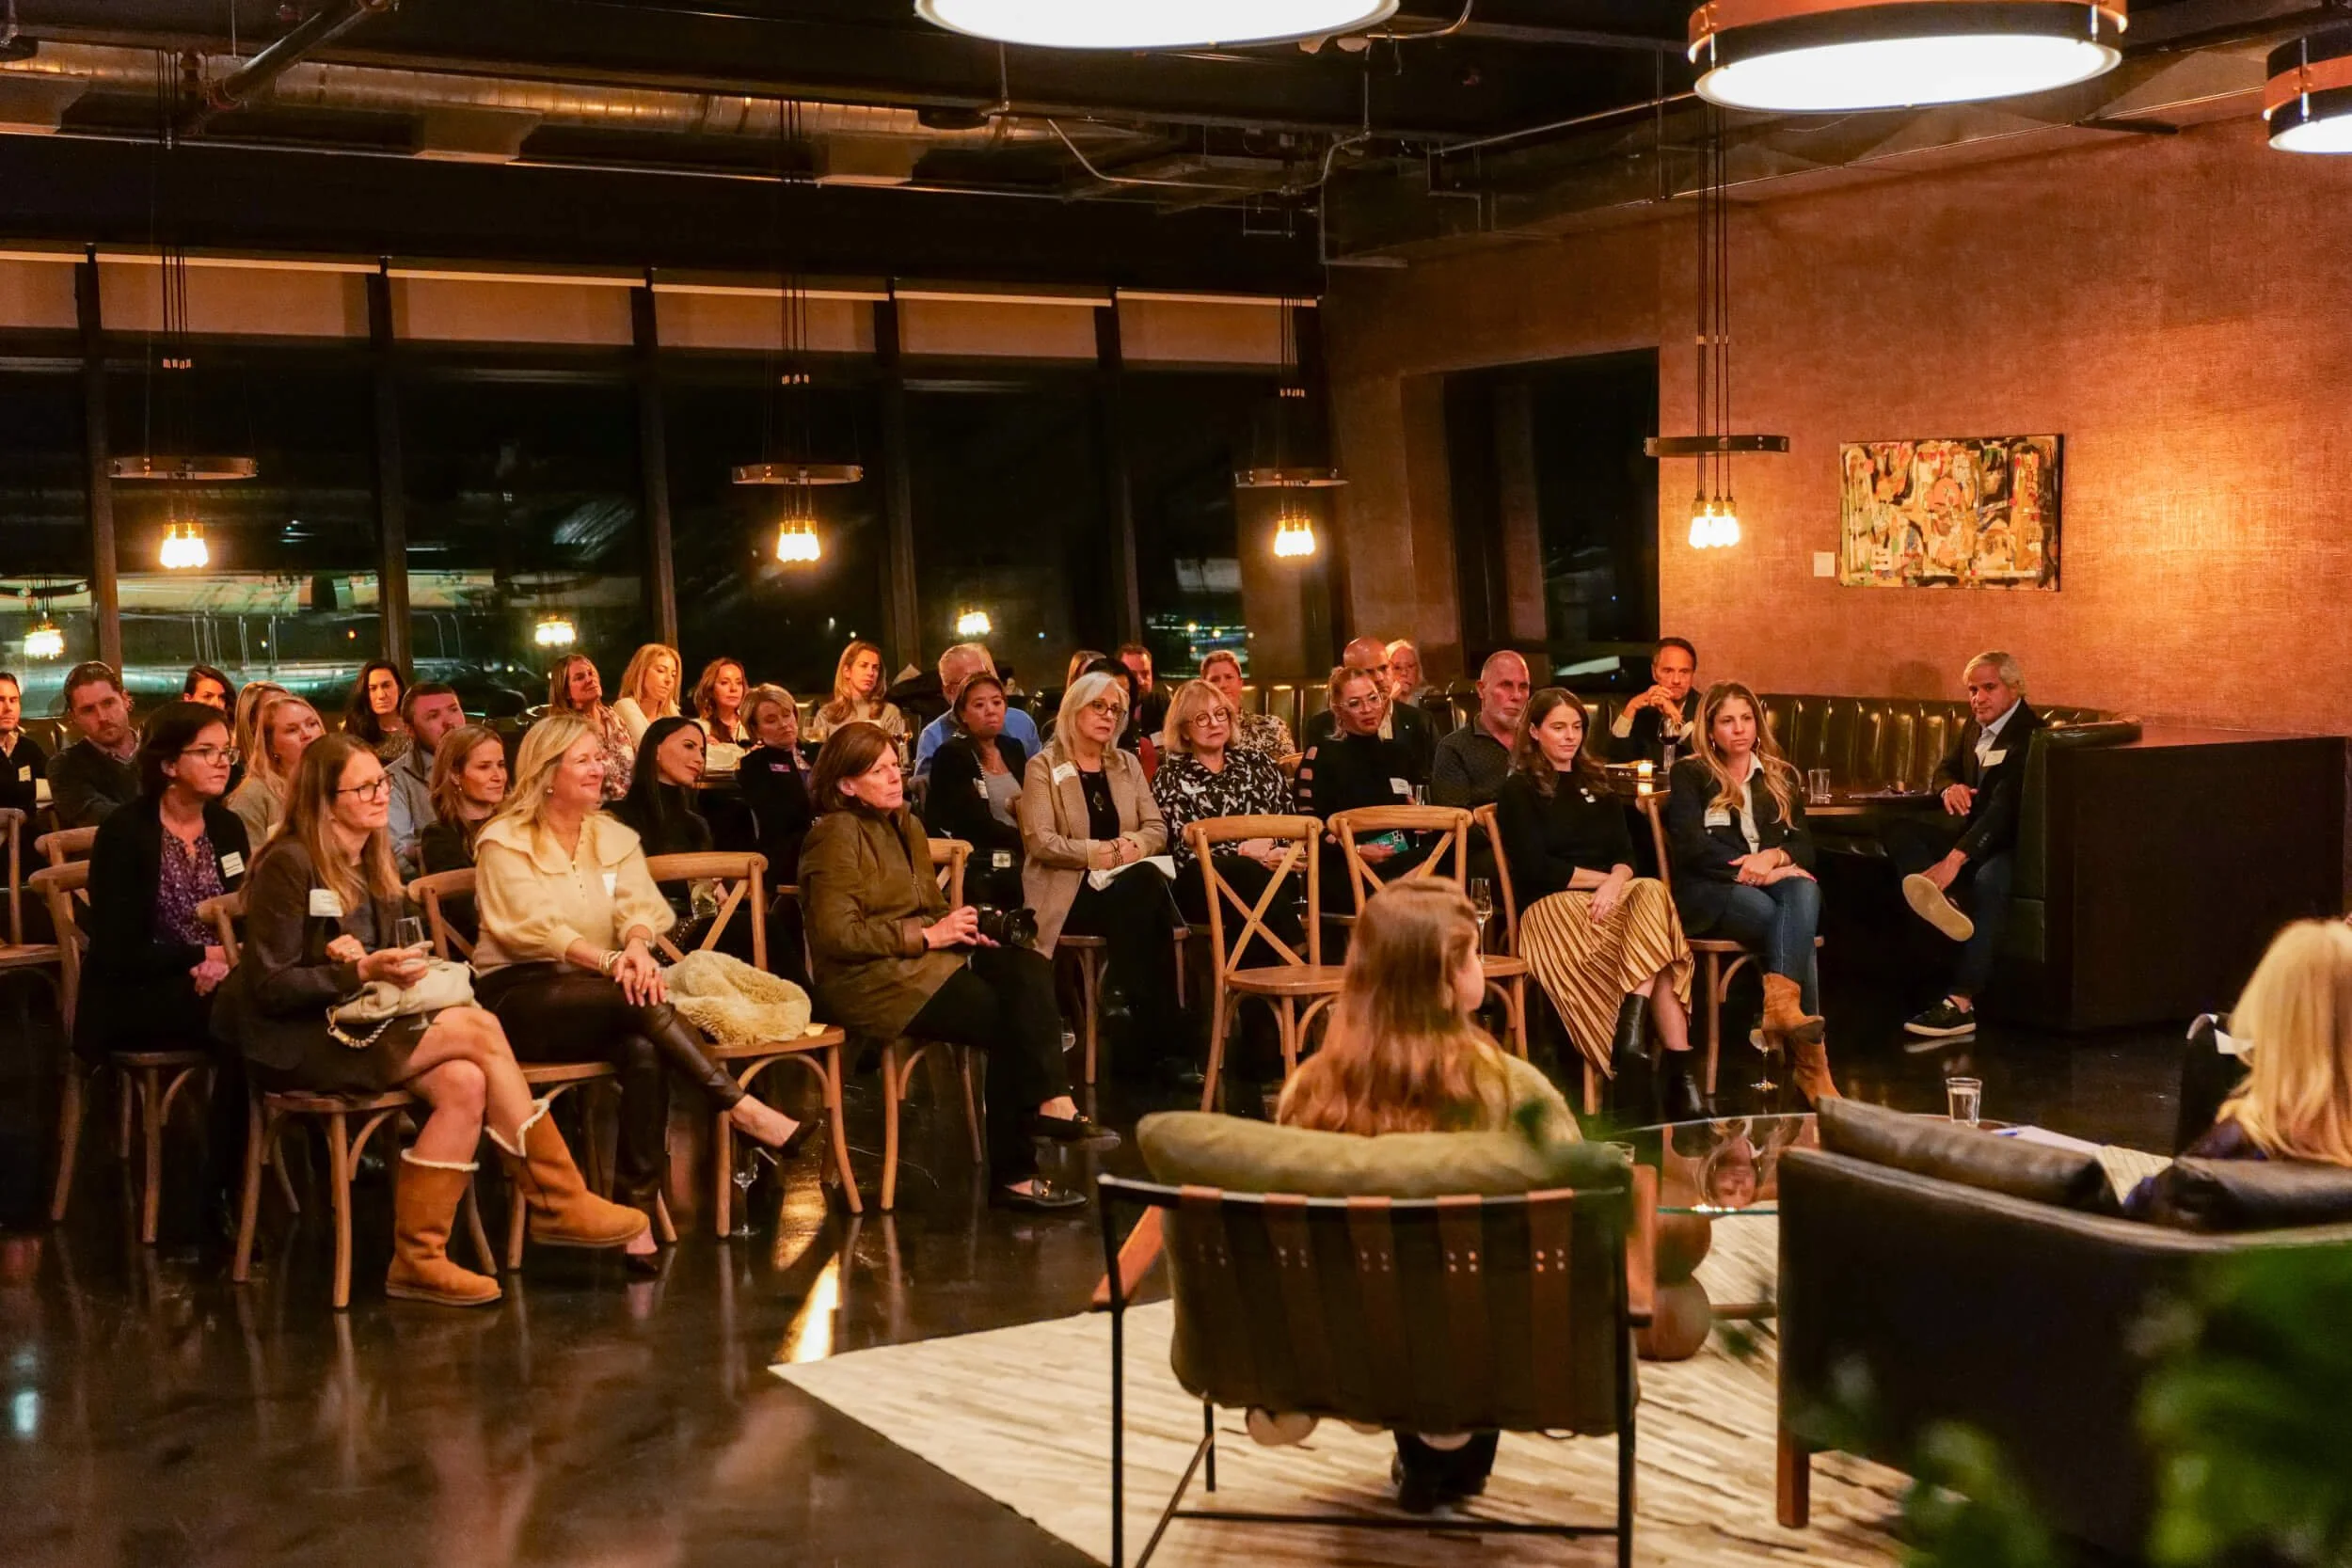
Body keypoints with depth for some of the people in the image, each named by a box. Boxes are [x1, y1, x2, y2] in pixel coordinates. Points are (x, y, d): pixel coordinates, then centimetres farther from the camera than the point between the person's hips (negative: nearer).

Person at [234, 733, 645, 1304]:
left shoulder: (374, 867, 14)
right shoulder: (288, 864, -10)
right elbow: (269, 987, -13)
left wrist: (361, 960, -7)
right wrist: (361, 972, -24)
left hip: (353, 1027, 8)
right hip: (295, 1047, -8)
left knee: (465, 1084, -23)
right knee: (478, 1028, -21)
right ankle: (559, 1202, -17)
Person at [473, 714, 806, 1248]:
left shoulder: (614, 837, 17)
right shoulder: (504, 842, 0)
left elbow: (638, 907, 1)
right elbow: (531, 927, -14)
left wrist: (637, 946, -25)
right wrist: (610, 962, -29)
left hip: (593, 994, 4)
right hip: (517, 995, -4)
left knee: (643, 1050, -32)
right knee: (639, 1000, -34)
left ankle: (636, 1210, -34)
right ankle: (741, 1107, -31)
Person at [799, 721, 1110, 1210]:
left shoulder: (905, 825, 19)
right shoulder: (837, 836, -9)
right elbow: (835, 935, -17)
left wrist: (959, 925, 5)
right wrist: (928, 935, -17)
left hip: (921, 961, 8)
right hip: (870, 982, -8)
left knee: (1029, 969, -19)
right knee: (1009, 1021, -20)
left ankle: (1052, 1104, -31)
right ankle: (1012, 1173, -15)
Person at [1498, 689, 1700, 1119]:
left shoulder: (1595, 785, 24)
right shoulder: (1519, 790, 7)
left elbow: (1625, 854, 12)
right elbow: (1534, 867, -5)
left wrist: (1615, 883, -11)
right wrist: (1603, 878, -3)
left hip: (1608, 900, 5)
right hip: (1552, 907, -5)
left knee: (1651, 891, -32)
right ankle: (1677, 1074, -40)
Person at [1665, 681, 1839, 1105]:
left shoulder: (1782, 777, 23)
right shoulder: (1690, 774, 12)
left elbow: (1803, 845, 13)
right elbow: (1689, 846, -4)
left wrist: (1774, 857, -11)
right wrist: (1747, 868, -15)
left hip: (1770, 882, 3)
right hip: (1708, 893, -3)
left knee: (1804, 891, -37)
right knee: (1795, 926, -34)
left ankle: (1781, 1004, -52)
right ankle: (1809, 1056, -42)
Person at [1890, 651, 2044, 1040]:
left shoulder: (2028, 734, -19)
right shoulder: (1976, 723, 9)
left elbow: (2003, 807, -28)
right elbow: (1946, 768, 20)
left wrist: (1954, 859, -38)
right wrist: (1950, 788, -9)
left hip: (2013, 842, -9)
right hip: (1974, 829, 9)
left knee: (1989, 880, -39)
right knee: (1900, 830, -10)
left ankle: (1961, 1003, -43)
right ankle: (1945, 902, -39)